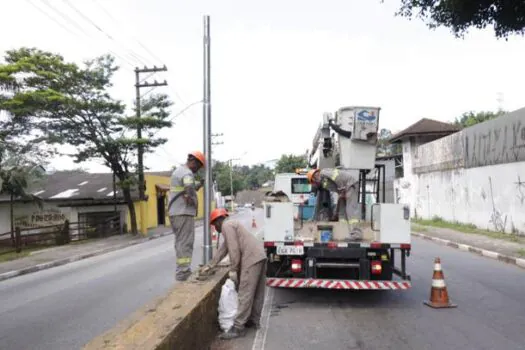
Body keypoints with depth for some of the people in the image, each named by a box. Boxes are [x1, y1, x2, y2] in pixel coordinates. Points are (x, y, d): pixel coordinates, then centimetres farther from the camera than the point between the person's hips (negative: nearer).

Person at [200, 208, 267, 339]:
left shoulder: (227, 226, -5)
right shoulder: (231, 225, 26)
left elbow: (234, 249, -14)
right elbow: (223, 249, 30)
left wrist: (233, 270, -8)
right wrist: (209, 266, 33)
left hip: (252, 258, -10)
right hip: (259, 255, 11)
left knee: (245, 293, -9)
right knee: (257, 292, 15)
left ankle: (238, 327, -7)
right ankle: (254, 320, 24)